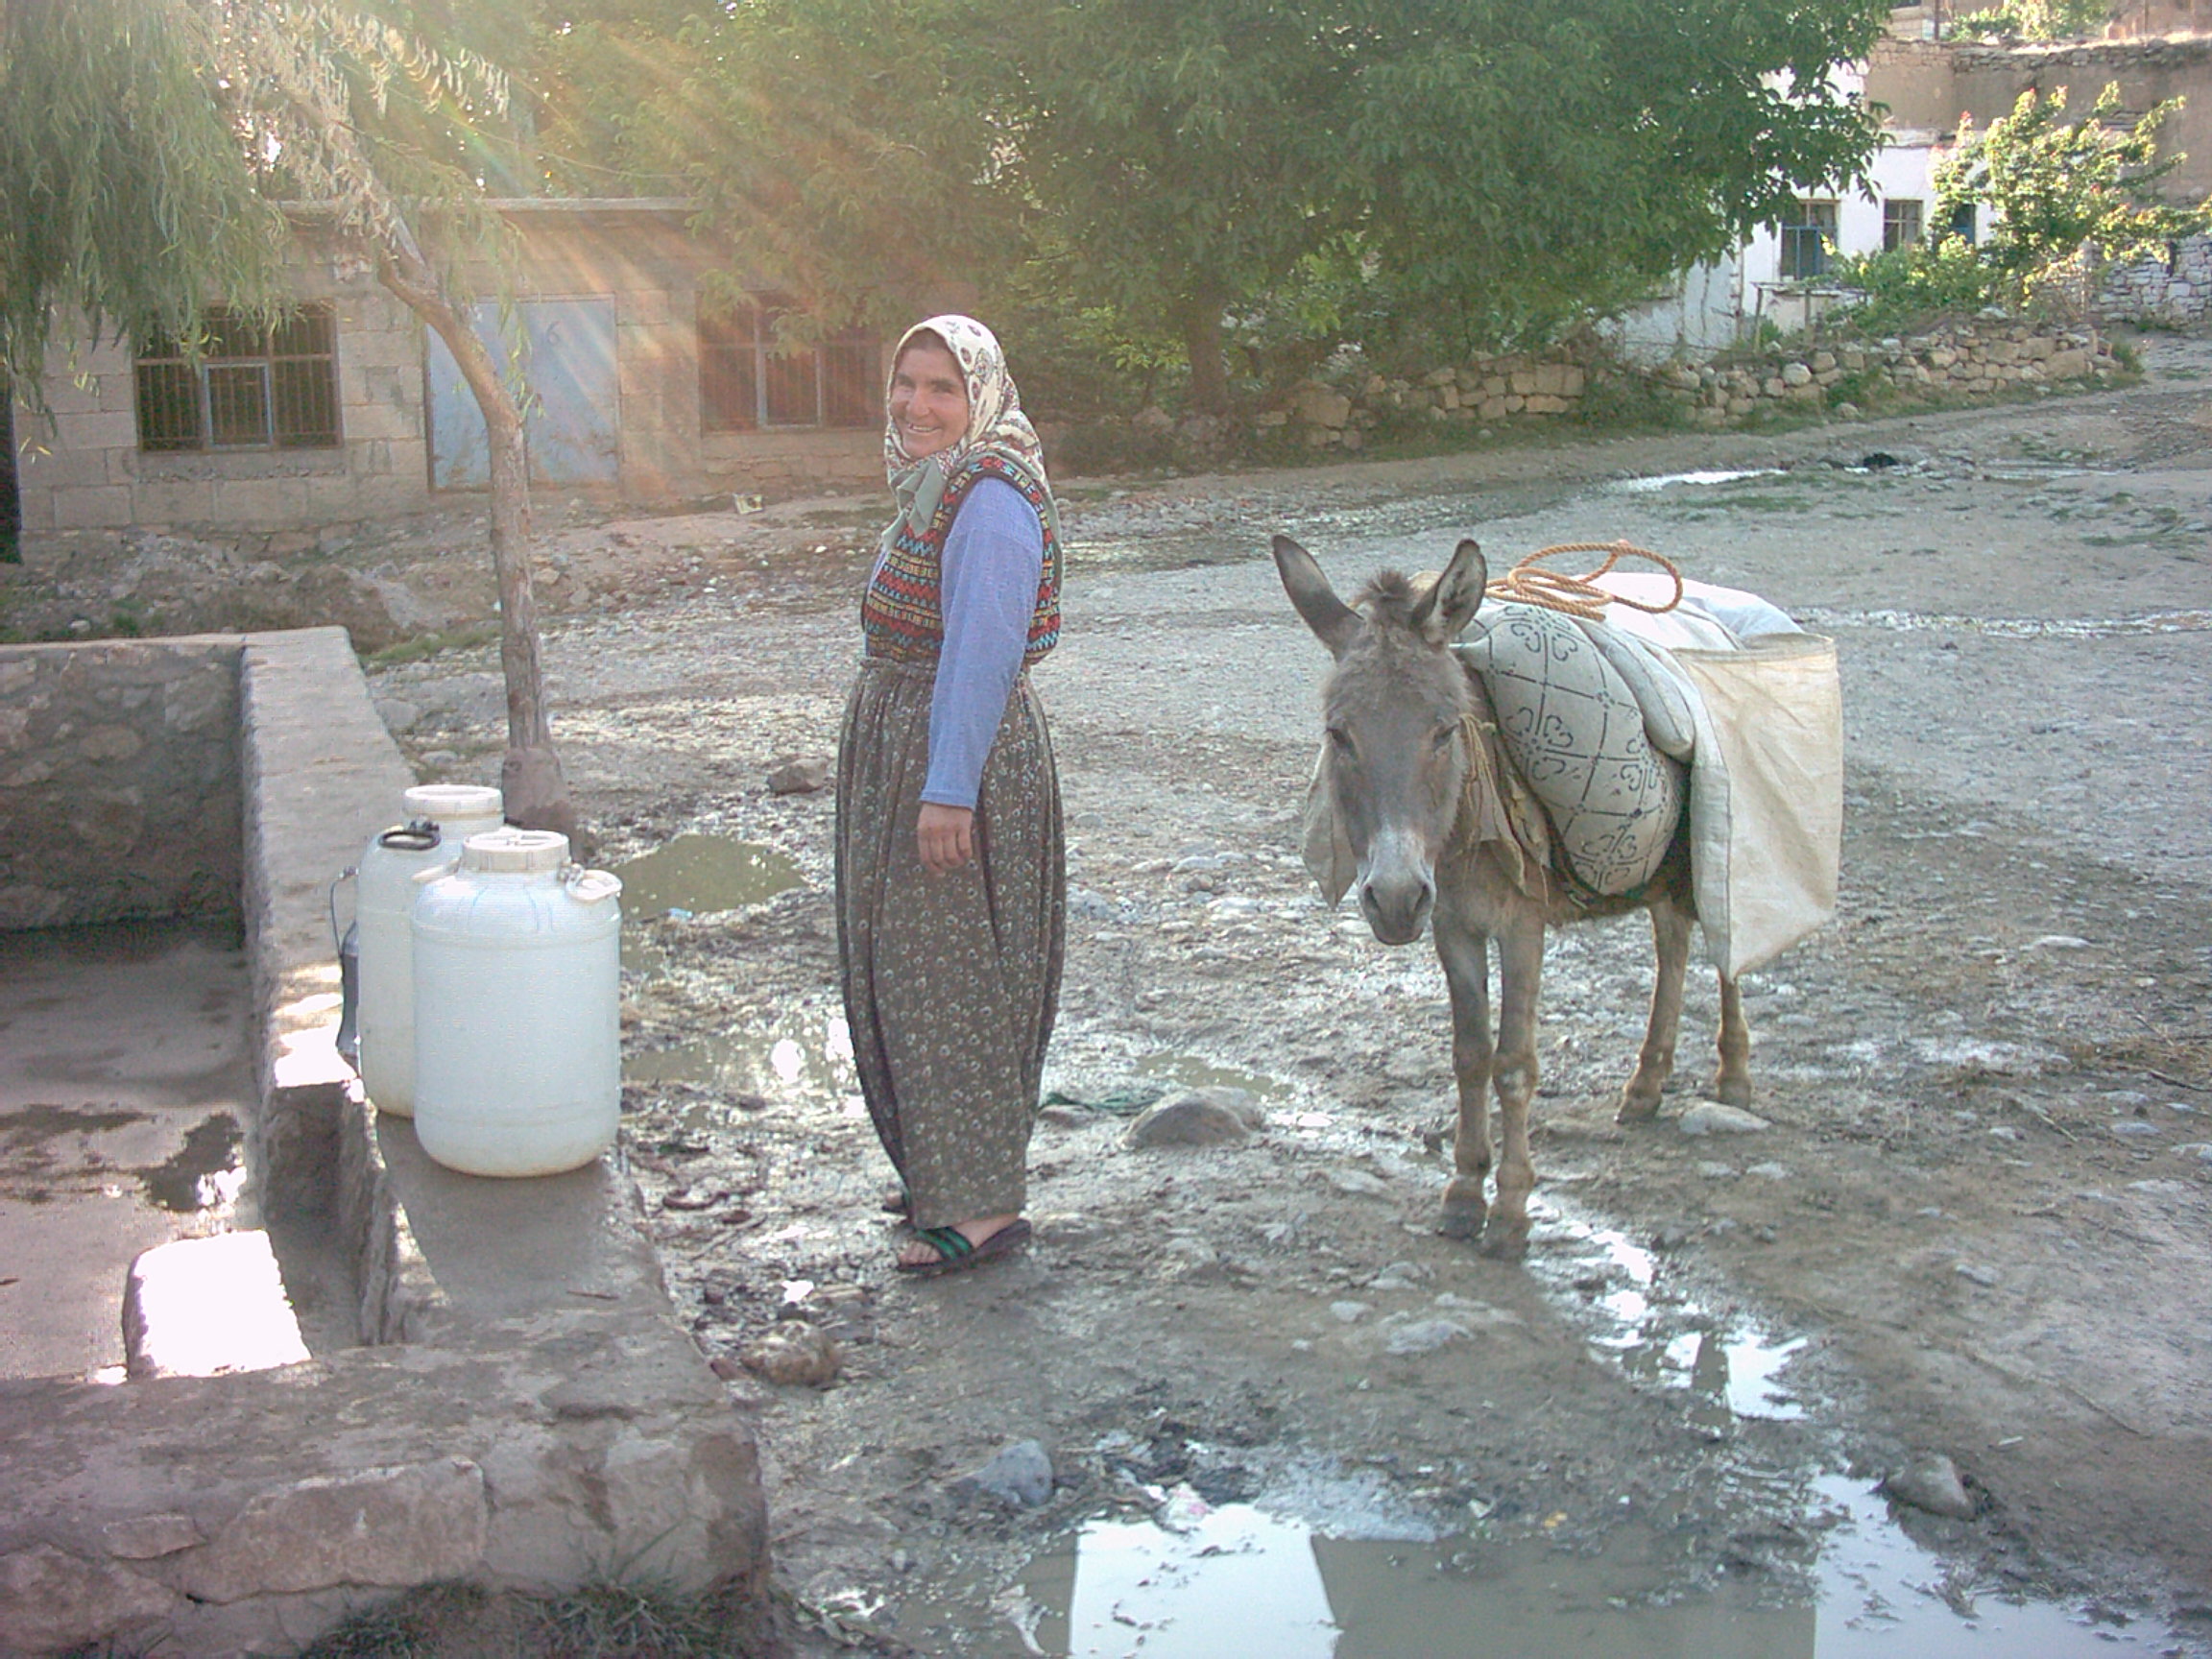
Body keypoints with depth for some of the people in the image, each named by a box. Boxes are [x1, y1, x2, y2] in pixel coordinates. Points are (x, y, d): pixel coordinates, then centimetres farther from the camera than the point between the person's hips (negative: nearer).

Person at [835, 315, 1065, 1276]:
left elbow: (982, 654, -24)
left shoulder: (989, 503, -19)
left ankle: (983, 1204, 5)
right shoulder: (932, 487, 13)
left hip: (957, 759, -10)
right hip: (898, 746, 10)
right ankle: (945, 1170, 30)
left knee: (946, 978, -4)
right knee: (905, 969, 17)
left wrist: (948, 791, -27)